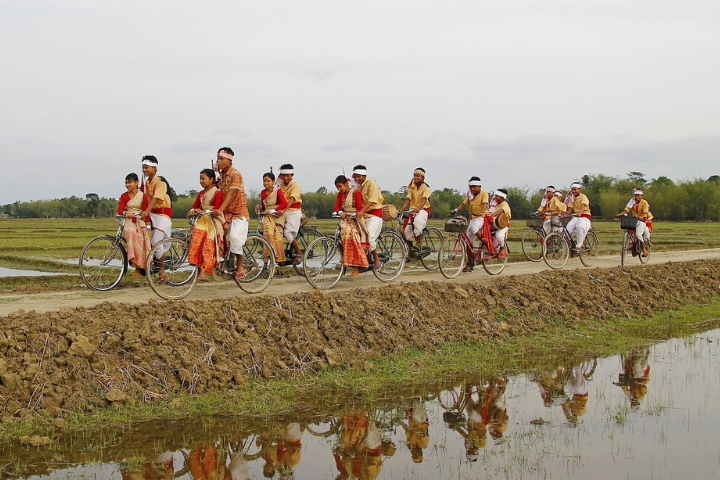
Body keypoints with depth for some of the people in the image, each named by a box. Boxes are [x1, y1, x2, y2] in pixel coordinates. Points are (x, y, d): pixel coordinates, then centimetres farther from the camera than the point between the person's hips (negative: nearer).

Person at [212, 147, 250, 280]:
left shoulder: (235, 174, -15)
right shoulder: (221, 175, 9)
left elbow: (231, 193, -27)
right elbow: (221, 194, 10)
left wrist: (220, 209, -38)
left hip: (239, 212, -7)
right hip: (227, 213, 8)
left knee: (235, 237, -21)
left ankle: (240, 266, -10)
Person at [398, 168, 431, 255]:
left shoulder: (426, 187, -5)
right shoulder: (412, 187, 10)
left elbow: (424, 199, -23)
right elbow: (408, 200, 3)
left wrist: (418, 208, -42)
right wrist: (400, 210, -14)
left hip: (423, 209, -6)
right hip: (412, 210, 6)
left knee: (417, 221, -39)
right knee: (406, 231, -5)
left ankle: (419, 244, -31)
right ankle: (411, 249, 18)